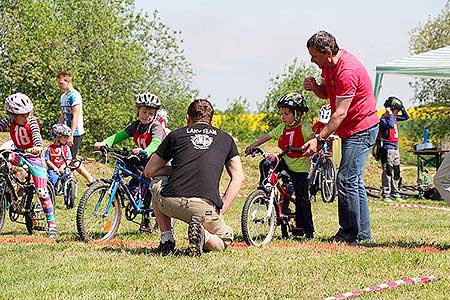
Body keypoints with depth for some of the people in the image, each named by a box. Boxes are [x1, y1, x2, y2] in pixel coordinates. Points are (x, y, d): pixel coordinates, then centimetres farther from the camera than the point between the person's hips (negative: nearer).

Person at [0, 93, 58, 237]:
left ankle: (51, 223, -2)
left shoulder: (31, 121, -19)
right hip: (19, 155, 4)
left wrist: (38, 147, -57)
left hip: (34, 156, -4)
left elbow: (36, 134, -36)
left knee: (42, 191, -10)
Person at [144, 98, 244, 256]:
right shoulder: (225, 138, 22)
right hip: (205, 207, -1)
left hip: (171, 204, 1)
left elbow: (149, 171, 22)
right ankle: (203, 235, -7)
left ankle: (166, 239, 19)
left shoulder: (176, 135, 18)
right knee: (226, 238, 28)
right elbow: (238, 178, 14)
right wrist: (221, 210, 13)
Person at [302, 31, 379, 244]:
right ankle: (363, 232, 19)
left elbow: (340, 113, -27)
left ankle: (350, 233, -7)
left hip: (361, 129, -10)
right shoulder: (328, 65, 3)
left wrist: (318, 139, -29)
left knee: (346, 180, -12)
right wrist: (315, 88, -7)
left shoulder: (347, 72, -26)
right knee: (354, 181, 13)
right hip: (351, 129, 10)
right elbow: (327, 94, 17)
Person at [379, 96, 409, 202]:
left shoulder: (393, 117, 11)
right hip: (387, 149, -9)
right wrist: (390, 114, -23)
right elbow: (391, 125, -34)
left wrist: (401, 106, 10)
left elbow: (406, 117, 22)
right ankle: (386, 194, -3)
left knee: (396, 172, 12)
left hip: (395, 148, 9)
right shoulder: (383, 119, -15)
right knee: (387, 172, -6)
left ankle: (395, 193, 20)